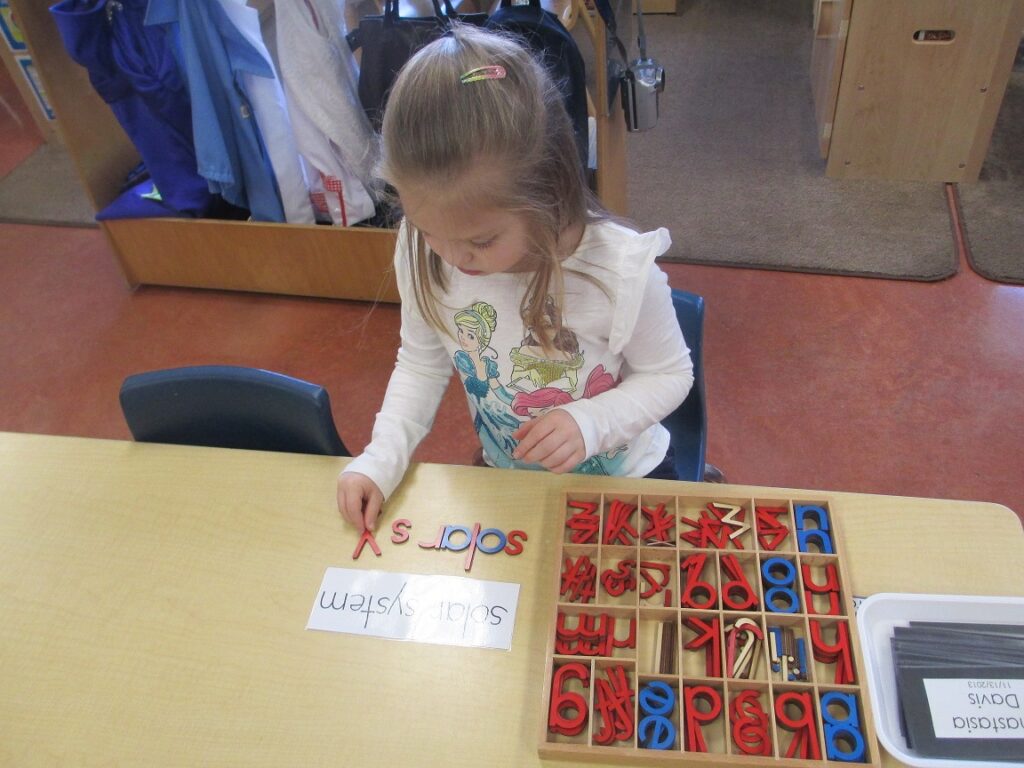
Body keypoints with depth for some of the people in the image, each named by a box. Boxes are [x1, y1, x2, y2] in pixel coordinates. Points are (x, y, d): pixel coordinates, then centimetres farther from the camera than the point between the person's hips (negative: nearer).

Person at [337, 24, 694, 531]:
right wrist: (383, 459, -16)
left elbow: (669, 373, -13)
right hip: (507, 484, 3)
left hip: (621, 477, -2)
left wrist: (592, 420, -31)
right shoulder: (422, 253, -21)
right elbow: (421, 362, -3)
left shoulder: (622, 269, -31)